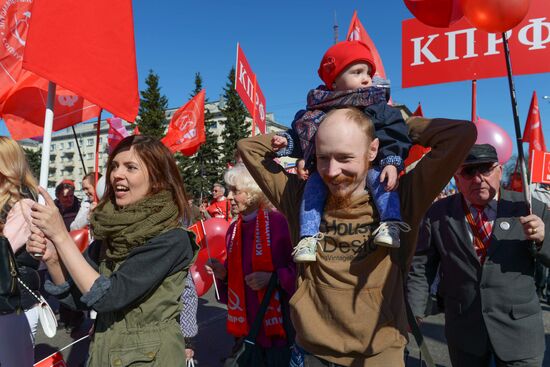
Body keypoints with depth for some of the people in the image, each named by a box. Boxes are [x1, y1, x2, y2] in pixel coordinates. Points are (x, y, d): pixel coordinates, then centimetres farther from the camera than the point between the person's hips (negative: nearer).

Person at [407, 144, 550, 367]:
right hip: (462, 330, 1)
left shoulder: (529, 209, -6)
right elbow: (420, 267, -1)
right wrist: (414, 312, -3)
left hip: (519, 330, 0)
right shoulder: (437, 214, -5)